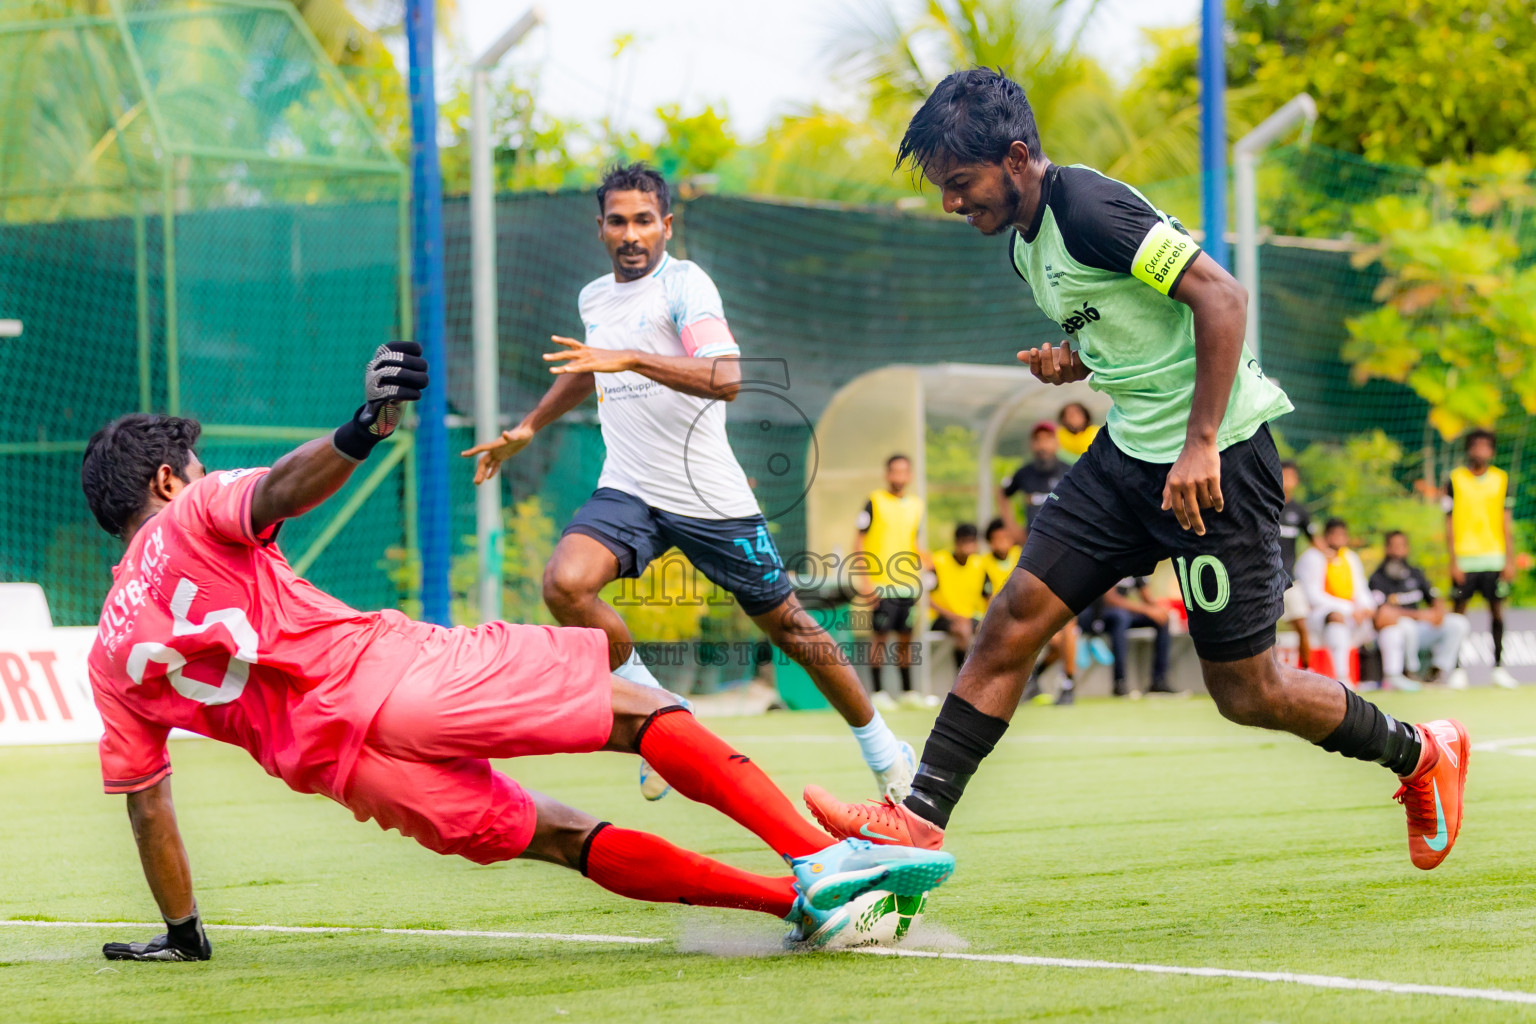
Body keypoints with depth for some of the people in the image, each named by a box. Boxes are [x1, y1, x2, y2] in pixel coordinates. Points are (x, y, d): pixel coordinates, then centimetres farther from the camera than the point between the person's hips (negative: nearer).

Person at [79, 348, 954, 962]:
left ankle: (792, 899, -2)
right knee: (634, 706, -1)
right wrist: (361, 433, -32)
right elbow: (284, 489, -13)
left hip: (329, 762, 5)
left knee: (559, 838, 13)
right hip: (381, 668, -5)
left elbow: (146, 805, 20)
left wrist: (182, 931, 27)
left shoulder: (111, 658, 23)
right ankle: (814, 855, -20)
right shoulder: (196, 514, 11)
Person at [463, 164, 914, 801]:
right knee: (565, 583, -25)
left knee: (787, 626, 6)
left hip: (710, 497, -4)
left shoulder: (685, 283, -11)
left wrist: (630, 359, -37)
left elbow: (726, 377, -28)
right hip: (627, 491, 5)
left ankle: (879, 744, 29)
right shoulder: (594, 299, 10)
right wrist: (528, 427, 32)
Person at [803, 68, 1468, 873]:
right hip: (1130, 450, 9)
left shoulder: (1087, 207, -19)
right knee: (1011, 625, -1)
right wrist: (1073, 361, 2)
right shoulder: (1026, 244, 10)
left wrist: (1201, 445, -27)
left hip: (1215, 456, -9)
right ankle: (920, 820, 0)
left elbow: (1220, 295, -24)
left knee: (1245, 693, 0)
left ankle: (1421, 755, 21)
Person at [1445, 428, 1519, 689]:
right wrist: (1453, 561, -5)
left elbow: (1507, 522, 9)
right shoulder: (1456, 479, 1)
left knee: (1497, 610, 1)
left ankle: (1498, 668, 7)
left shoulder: (1501, 479, 8)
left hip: (1494, 557, 2)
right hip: (1464, 558, -2)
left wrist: (1509, 560, 3)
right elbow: (1449, 523, 1)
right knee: (1459, 611, -2)